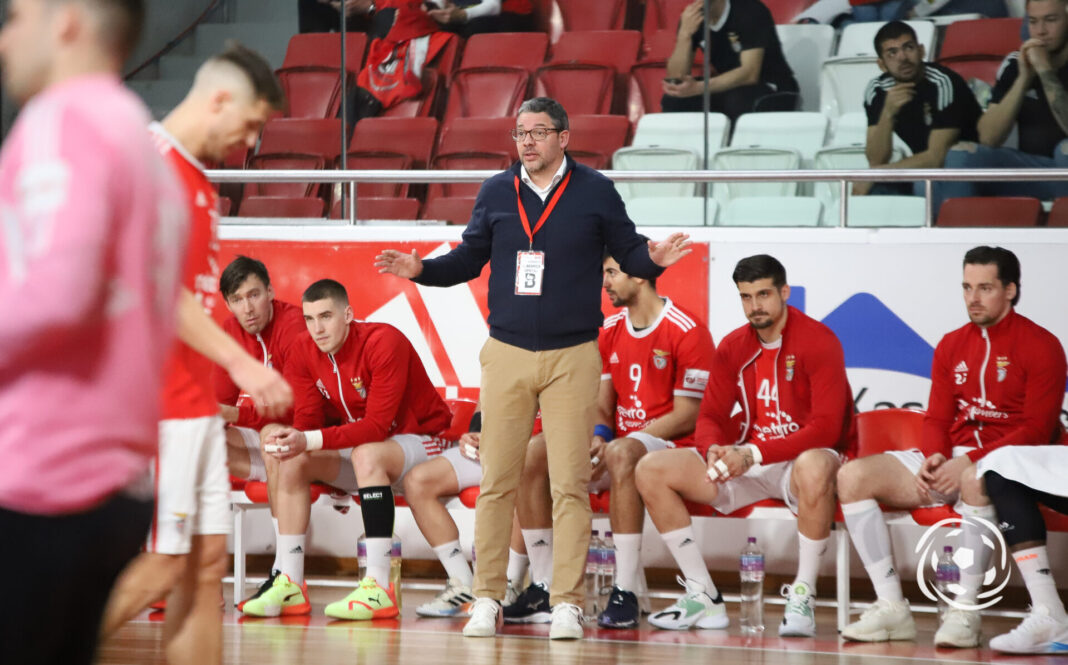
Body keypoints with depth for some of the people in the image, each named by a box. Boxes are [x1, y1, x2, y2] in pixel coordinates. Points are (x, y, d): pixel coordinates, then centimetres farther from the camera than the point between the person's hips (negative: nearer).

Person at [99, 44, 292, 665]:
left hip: (197, 401, 10)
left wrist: (215, 391, 16)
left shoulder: (198, 179, 18)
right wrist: (240, 361, -24)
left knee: (207, 563, 7)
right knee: (162, 565, -10)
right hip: (158, 404, -10)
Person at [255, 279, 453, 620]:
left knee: (366, 453, -37)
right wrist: (289, 438, -32)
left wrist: (311, 440, -39)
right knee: (292, 462, -13)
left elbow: (377, 426, -30)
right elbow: (307, 422, -7)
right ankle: (290, 586, -14)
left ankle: (378, 589, -40)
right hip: (362, 447, 7)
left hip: (419, 443, -7)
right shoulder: (304, 354, -4)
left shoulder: (384, 343, -25)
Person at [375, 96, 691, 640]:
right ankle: (487, 600, 7)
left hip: (572, 358, -2)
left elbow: (627, 251, 5)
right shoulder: (496, 193, 8)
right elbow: (469, 259, 15)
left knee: (569, 483, -3)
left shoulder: (595, 192, 2)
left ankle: (566, 604, 2)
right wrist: (421, 269, -1)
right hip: (506, 354, 2)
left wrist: (654, 258, -16)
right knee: (496, 481, 1)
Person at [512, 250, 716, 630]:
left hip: (670, 448, -7)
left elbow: (686, 416, -13)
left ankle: (626, 595, -40)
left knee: (622, 455, -41)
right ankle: (542, 587, -11)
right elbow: (602, 405, 14)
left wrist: (614, 444, -19)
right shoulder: (609, 331, 12)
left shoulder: (687, 332, -11)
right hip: (620, 443, 7)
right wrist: (598, 438, -11)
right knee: (533, 458, -13)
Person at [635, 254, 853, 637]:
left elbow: (826, 428, -21)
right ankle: (703, 598, -6)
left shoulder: (818, 342, -13)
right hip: (747, 462, 6)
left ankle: (802, 598, -30)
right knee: (651, 470, -10)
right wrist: (715, 451, -19)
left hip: (805, 458, -6)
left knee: (814, 468, -45)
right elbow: (710, 417, 7)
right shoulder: (732, 348, 7)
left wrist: (754, 454, -28)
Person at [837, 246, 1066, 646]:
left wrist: (968, 462, -21)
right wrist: (933, 458, -11)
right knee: (852, 477, -13)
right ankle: (891, 608, -15)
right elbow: (937, 418, 14)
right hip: (951, 461, 6)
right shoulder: (952, 346, 15)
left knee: (975, 481, -43)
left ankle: (965, 614, -32)